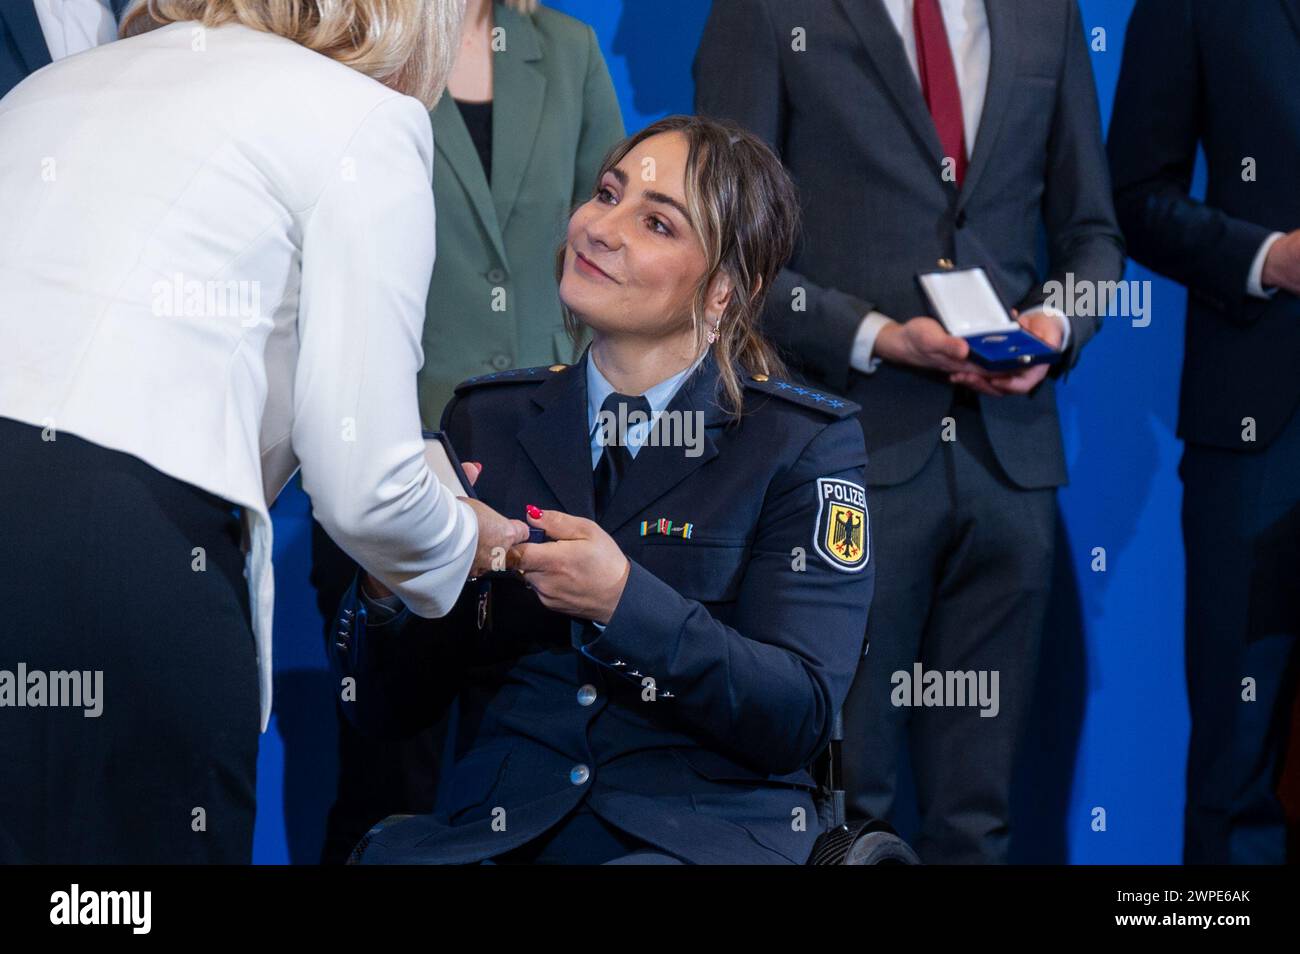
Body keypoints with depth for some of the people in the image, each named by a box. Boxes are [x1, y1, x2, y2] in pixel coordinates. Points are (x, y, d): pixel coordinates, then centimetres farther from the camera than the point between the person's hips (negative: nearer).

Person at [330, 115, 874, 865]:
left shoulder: (806, 444, 2)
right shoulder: (487, 418, 11)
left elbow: (800, 720, -8)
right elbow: (390, 709, 9)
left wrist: (625, 602, -21)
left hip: (707, 833, -1)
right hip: (493, 826, 1)